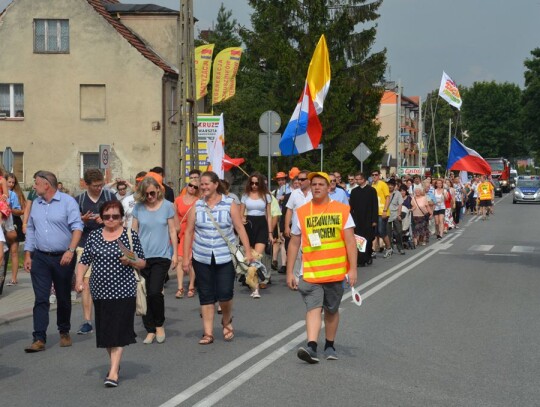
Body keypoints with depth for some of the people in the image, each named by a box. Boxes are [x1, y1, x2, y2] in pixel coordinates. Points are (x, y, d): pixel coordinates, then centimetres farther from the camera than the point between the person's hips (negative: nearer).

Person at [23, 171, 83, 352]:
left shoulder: (67, 202, -6)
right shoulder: (36, 204, 10)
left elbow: (77, 228, -13)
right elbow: (30, 230, 15)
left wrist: (70, 251, -23)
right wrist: (27, 255, 8)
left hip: (63, 258, -3)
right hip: (40, 258, 3)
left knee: (63, 298, 10)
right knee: (41, 299, -4)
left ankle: (64, 332, 27)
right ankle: (39, 339, -6)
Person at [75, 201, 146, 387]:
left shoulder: (130, 235, 0)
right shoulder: (94, 236, 9)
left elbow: (143, 262, 4)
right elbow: (84, 261, 10)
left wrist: (130, 261, -15)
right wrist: (79, 280, -3)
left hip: (123, 291, -4)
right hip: (100, 291, 4)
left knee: (118, 330, -9)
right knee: (105, 330, 10)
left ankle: (113, 371, -9)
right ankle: (115, 363, 29)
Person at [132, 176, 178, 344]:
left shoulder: (167, 206, 0)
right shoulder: (138, 207, 3)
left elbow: (172, 231, 4)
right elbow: (134, 232, 8)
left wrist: (175, 254, 2)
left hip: (162, 256, -2)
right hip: (142, 257, 2)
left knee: (155, 292, -14)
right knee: (145, 295, 5)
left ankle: (159, 325, 9)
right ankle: (150, 330, 15)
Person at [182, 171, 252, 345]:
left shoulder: (229, 204, -1)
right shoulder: (197, 206, 4)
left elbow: (240, 228, -2)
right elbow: (189, 232, 7)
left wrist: (248, 252, -8)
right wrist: (185, 257, 3)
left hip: (225, 257, -2)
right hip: (202, 257, 2)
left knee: (225, 293, -6)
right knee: (206, 296, 5)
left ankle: (227, 322, 23)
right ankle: (208, 333, 13)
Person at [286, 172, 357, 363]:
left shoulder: (342, 210, 1)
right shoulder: (301, 212, 4)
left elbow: (350, 241, -2)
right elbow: (294, 244, 8)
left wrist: (353, 268, -9)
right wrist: (289, 272, 5)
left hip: (335, 272, 0)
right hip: (310, 272, 0)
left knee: (331, 310, 12)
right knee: (313, 308, -13)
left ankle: (330, 346, 26)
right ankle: (311, 347, -22)